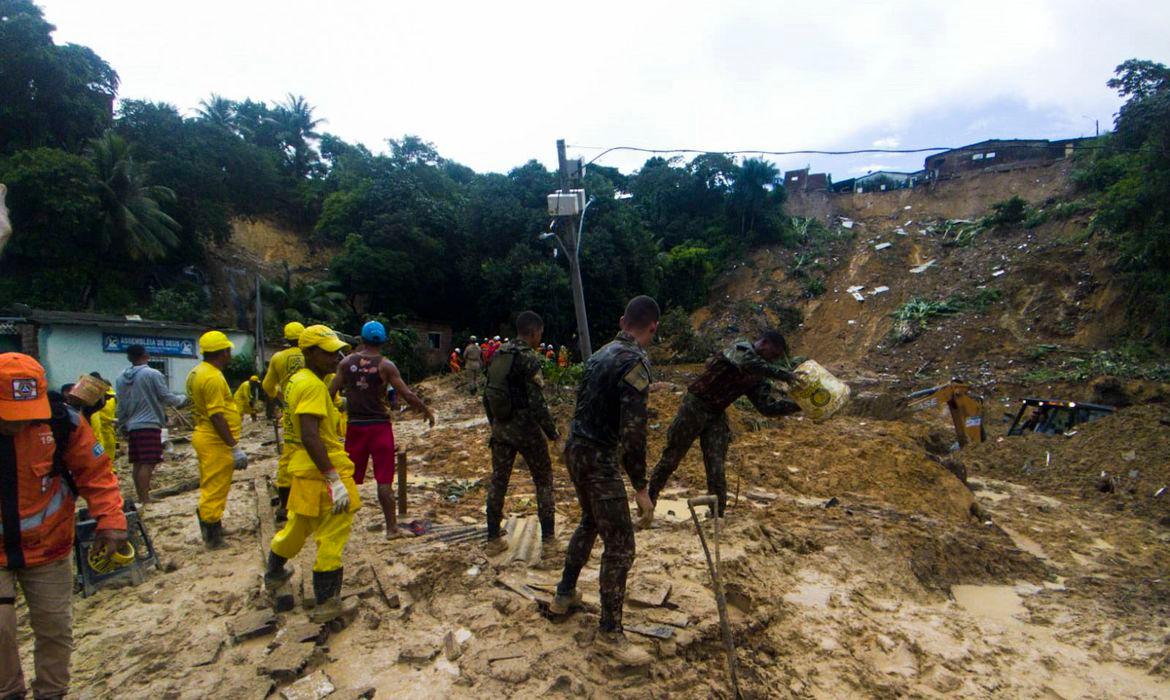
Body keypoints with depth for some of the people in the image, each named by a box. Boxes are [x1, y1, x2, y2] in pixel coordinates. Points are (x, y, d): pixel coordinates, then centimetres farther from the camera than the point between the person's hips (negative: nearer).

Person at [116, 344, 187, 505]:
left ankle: (141, 498, 18)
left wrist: (123, 426, 22)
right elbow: (167, 397, -8)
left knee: (137, 463, 12)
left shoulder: (120, 378, 10)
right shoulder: (153, 374, -10)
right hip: (149, 425, -7)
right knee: (147, 463, -8)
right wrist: (182, 398, 11)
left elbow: (120, 406, 14)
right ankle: (145, 500, -11)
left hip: (132, 426, 7)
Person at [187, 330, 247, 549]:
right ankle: (213, 538, 9)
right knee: (215, 489, 0)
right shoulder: (212, 377, -21)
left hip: (204, 436, 10)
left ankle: (211, 526, 34)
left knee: (210, 488, 21)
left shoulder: (197, 372, 10)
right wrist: (235, 447, -23)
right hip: (216, 441, -10)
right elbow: (217, 416, -25)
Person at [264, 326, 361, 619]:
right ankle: (326, 603, 14)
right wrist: (334, 480, -28)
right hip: (322, 471, -10)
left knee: (298, 526, 28)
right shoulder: (313, 385, -20)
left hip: (304, 469, 10)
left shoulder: (297, 380, 11)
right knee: (332, 537, 3)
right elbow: (310, 436, -28)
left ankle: (273, 575, 48)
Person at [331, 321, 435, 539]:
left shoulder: (347, 362, 1)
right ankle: (391, 527, 8)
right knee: (384, 480, 2)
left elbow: (331, 393, 1)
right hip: (379, 425, -3)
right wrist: (427, 412, 2)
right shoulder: (385, 365, -8)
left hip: (355, 425, 3)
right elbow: (407, 394, -11)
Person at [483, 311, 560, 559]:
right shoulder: (529, 359, -15)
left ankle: (493, 539, 24)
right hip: (526, 428, -6)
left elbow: (487, 394, 13)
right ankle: (548, 542, 8)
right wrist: (552, 431, -9)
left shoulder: (498, 355, 7)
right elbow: (537, 402, -19)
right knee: (543, 482, 6)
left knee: (498, 481, 15)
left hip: (501, 429, 7)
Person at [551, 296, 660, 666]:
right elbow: (633, 430, -24)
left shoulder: (600, 354, 10)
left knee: (590, 521, 28)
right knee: (620, 544, 0)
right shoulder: (635, 361, -19)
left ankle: (565, 593, 41)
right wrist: (641, 488, -19)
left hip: (574, 448, 10)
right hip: (599, 457, -10)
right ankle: (610, 634, 11)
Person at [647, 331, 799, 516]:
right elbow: (748, 363, -37)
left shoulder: (758, 379, 7)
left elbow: (767, 407, 1)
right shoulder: (741, 348, -14)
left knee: (716, 469, 1)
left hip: (717, 416, 6)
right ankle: (649, 499, 23)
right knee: (671, 457, 5)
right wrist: (782, 374, -43)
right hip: (695, 406, -6)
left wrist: (797, 405, -10)